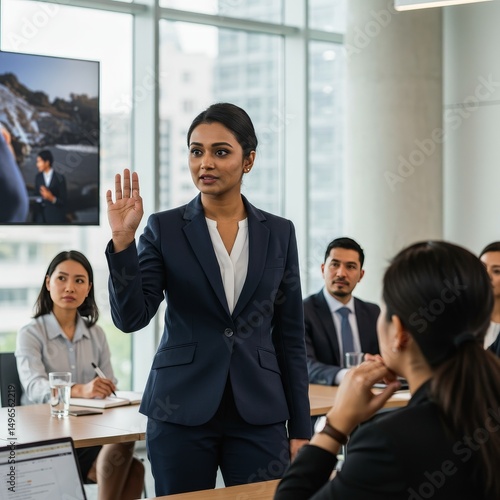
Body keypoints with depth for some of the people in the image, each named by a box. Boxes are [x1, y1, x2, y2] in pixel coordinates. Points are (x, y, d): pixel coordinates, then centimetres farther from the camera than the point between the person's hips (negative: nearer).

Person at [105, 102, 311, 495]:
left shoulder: (279, 233, 6)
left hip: (258, 414, 1)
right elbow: (130, 317, -8)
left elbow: (290, 336, 8)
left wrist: (300, 429, 5)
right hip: (181, 413, -1)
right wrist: (122, 240, -19)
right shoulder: (165, 229, 1)